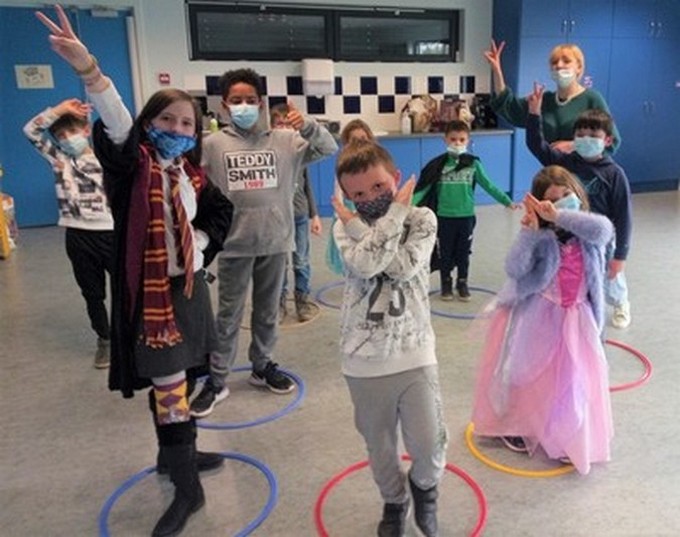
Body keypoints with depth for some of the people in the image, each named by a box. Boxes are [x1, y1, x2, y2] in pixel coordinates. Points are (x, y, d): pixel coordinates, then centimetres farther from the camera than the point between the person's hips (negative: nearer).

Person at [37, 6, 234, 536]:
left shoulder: (192, 175, 5)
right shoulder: (134, 166, -11)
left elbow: (221, 213, 19)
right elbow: (116, 128, -32)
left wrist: (199, 243, 0)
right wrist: (89, 71, -49)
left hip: (190, 285, 6)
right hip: (149, 291, -6)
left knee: (177, 379, 19)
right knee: (168, 385, -4)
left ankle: (175, 454, 38)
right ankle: (187, 487, 7)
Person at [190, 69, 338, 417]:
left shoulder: (284, 140, 1)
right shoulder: (213, 144, -2)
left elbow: (329, 149, -3)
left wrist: (307, 125, -20)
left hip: (275, 241, 2)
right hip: (234, 244, -2)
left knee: (268, 312, 16)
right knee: (229, 315, 7)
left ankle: (262, 367, 35)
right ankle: (216, 381, 19)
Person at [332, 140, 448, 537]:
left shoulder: (422, 219, -3)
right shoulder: (345, 226, -2)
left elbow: (404, 267, -20)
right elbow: (365, 264, -24)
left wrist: (360, 226, -15)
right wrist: (394, 213, -18)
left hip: (414, 354, -1)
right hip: (365, 360, 1)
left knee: (430, 446, 3)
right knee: (381, 448, 17)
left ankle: (424, 486, 39)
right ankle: (395, 501, 46)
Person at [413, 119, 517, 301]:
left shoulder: (473, 163, -2)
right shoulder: (438, 164, -5)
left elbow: (488, 186, 3)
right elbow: (423, 188, -7)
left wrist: (507, 201, 0)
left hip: (466, 216, 1)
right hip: (445, 216, -1)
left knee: (463, 253, 12)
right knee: (445, 253, 11)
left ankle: (462, 283, 28)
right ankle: (446, 284, 27)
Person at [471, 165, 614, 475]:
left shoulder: (588, 233, -5)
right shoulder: (541, 238, -13)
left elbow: (603, 230, -30)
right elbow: (514, 270, -24)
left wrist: (559, 216, -35)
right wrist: (529, 231, -33)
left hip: (576, 319, 3)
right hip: (538, 317, -2)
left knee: (576, 381, 8)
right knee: (531, 375, 14)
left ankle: (569, 439, 31)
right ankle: (515, 426, 38)